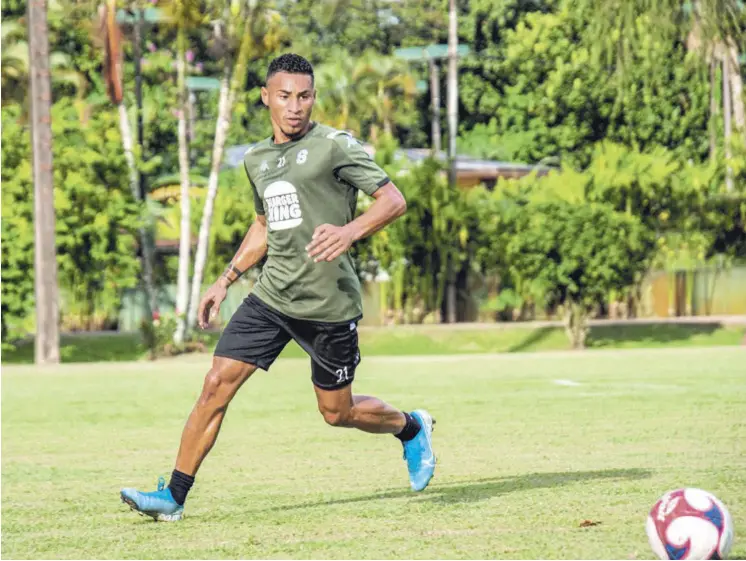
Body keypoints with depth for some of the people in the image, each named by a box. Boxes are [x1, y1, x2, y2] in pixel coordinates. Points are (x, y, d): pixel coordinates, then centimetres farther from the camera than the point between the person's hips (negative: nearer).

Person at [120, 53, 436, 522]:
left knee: (337, 411, 6)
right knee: (217, 384, -7)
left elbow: (394, 200, -12)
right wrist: (227, 280, 22)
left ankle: (412, 428, 37)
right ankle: (175, 496, -2)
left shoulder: (336, 146, -8)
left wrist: (350, 231, -30)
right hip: (271, 296, 5)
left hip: (329, 305, -5)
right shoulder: (257, 159, 13)